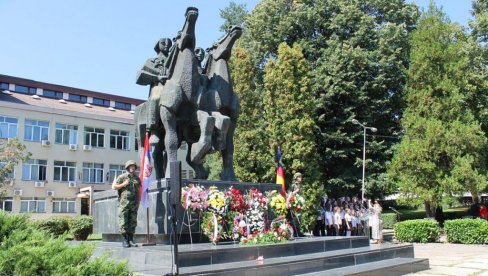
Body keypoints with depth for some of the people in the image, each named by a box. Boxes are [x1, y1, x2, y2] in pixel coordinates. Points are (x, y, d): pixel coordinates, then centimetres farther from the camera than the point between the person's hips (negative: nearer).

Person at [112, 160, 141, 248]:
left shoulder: (137, 178, 15)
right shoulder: (122, 177, 2)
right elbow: (114, 187, 1)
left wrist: (138, 201, 12)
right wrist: (123, 184, -11)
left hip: (134, 203, 4)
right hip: (124, 202, -4)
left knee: (133, 222, 4)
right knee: (123, 222, -5)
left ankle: (131, 240, 9)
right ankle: (125, 240, -1)